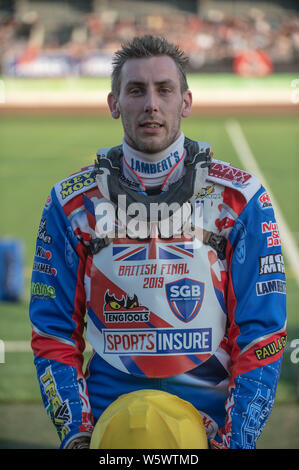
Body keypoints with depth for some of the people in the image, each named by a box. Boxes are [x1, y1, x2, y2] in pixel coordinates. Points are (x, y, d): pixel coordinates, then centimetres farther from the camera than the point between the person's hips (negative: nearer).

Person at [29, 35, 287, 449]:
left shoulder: (241, 199, 0)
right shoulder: (71, 204, 3)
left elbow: (261, 333, 0)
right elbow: (54, 332, 6)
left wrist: (236, 440, -9)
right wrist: (76, 432, -5)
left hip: (213, 424, 0)